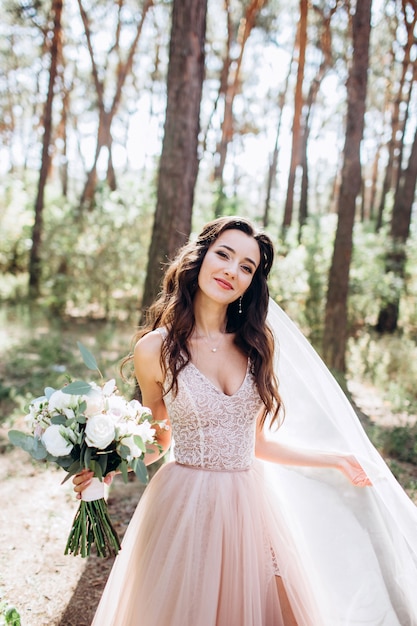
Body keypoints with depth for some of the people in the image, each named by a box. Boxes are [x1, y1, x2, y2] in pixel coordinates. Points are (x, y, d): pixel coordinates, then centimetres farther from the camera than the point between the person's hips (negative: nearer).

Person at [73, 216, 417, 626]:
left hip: (249, 505, 4)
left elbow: (255, 441, 8)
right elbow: (159, 441, 5)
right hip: (183, 506, -3)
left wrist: (338, 459, 11)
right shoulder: (156, 347, -8)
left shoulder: (257, 344, 2)